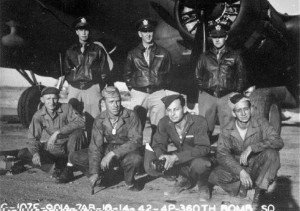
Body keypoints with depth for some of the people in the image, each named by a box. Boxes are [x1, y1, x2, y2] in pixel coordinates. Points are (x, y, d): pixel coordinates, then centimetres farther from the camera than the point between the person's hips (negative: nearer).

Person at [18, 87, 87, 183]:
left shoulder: (66, 108, -12)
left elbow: (81, 122, -28)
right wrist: (35, 153, -26)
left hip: (68, 148, -2)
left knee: (78, 131, -32)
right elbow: (33, 137, -6)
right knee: (22, 154, -15)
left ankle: (69, 169, -23)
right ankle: (58, 164, -5)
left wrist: (58, 132, -33)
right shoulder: (38, 115, -6)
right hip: (50, 151, 3)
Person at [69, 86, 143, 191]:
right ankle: (99, 177, 11)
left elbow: (136, 141, -25)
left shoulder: (130, 116, -18)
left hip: (126, 152, -3)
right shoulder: (100, 120, -10)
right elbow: (95, 146, -14)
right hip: (107, 150, 3)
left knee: (135, 158, -39)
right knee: (75, 157, -12)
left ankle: (129, 181, -5)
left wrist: (112, 154, -32)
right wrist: (94, 172, -23)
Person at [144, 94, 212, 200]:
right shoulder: (164, 122, -9)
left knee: (199, 163, -41)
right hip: (179, 159, 5)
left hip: (198, 157, -4)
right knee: (150, 166, -17)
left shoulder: (198, 121, -22)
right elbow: (158, 144, -3)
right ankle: (185, 180, 5)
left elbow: (203, 148, -29)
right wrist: (162, 156, -30)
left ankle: (203, 184, -3)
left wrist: (176, 157, -40)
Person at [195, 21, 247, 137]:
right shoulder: (204, 56, 14)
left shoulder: (235, 56, 10)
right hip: (207, 96, 1)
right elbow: (198, 75, 23)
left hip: (227, 96, -1)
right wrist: (202, 88, 11)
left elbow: (241, 77, 12)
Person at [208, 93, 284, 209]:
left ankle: (259, 193, -20)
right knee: (214, 177, -25)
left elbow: (278, 141, -24)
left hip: (258, 166, 0)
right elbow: (222, 154, -18)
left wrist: (251, 148, -34)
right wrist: (240, 171, -33)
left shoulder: (260, 123, -12)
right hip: (237, 166, 1)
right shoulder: (227, 130, -9)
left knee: (271, 153, -32)